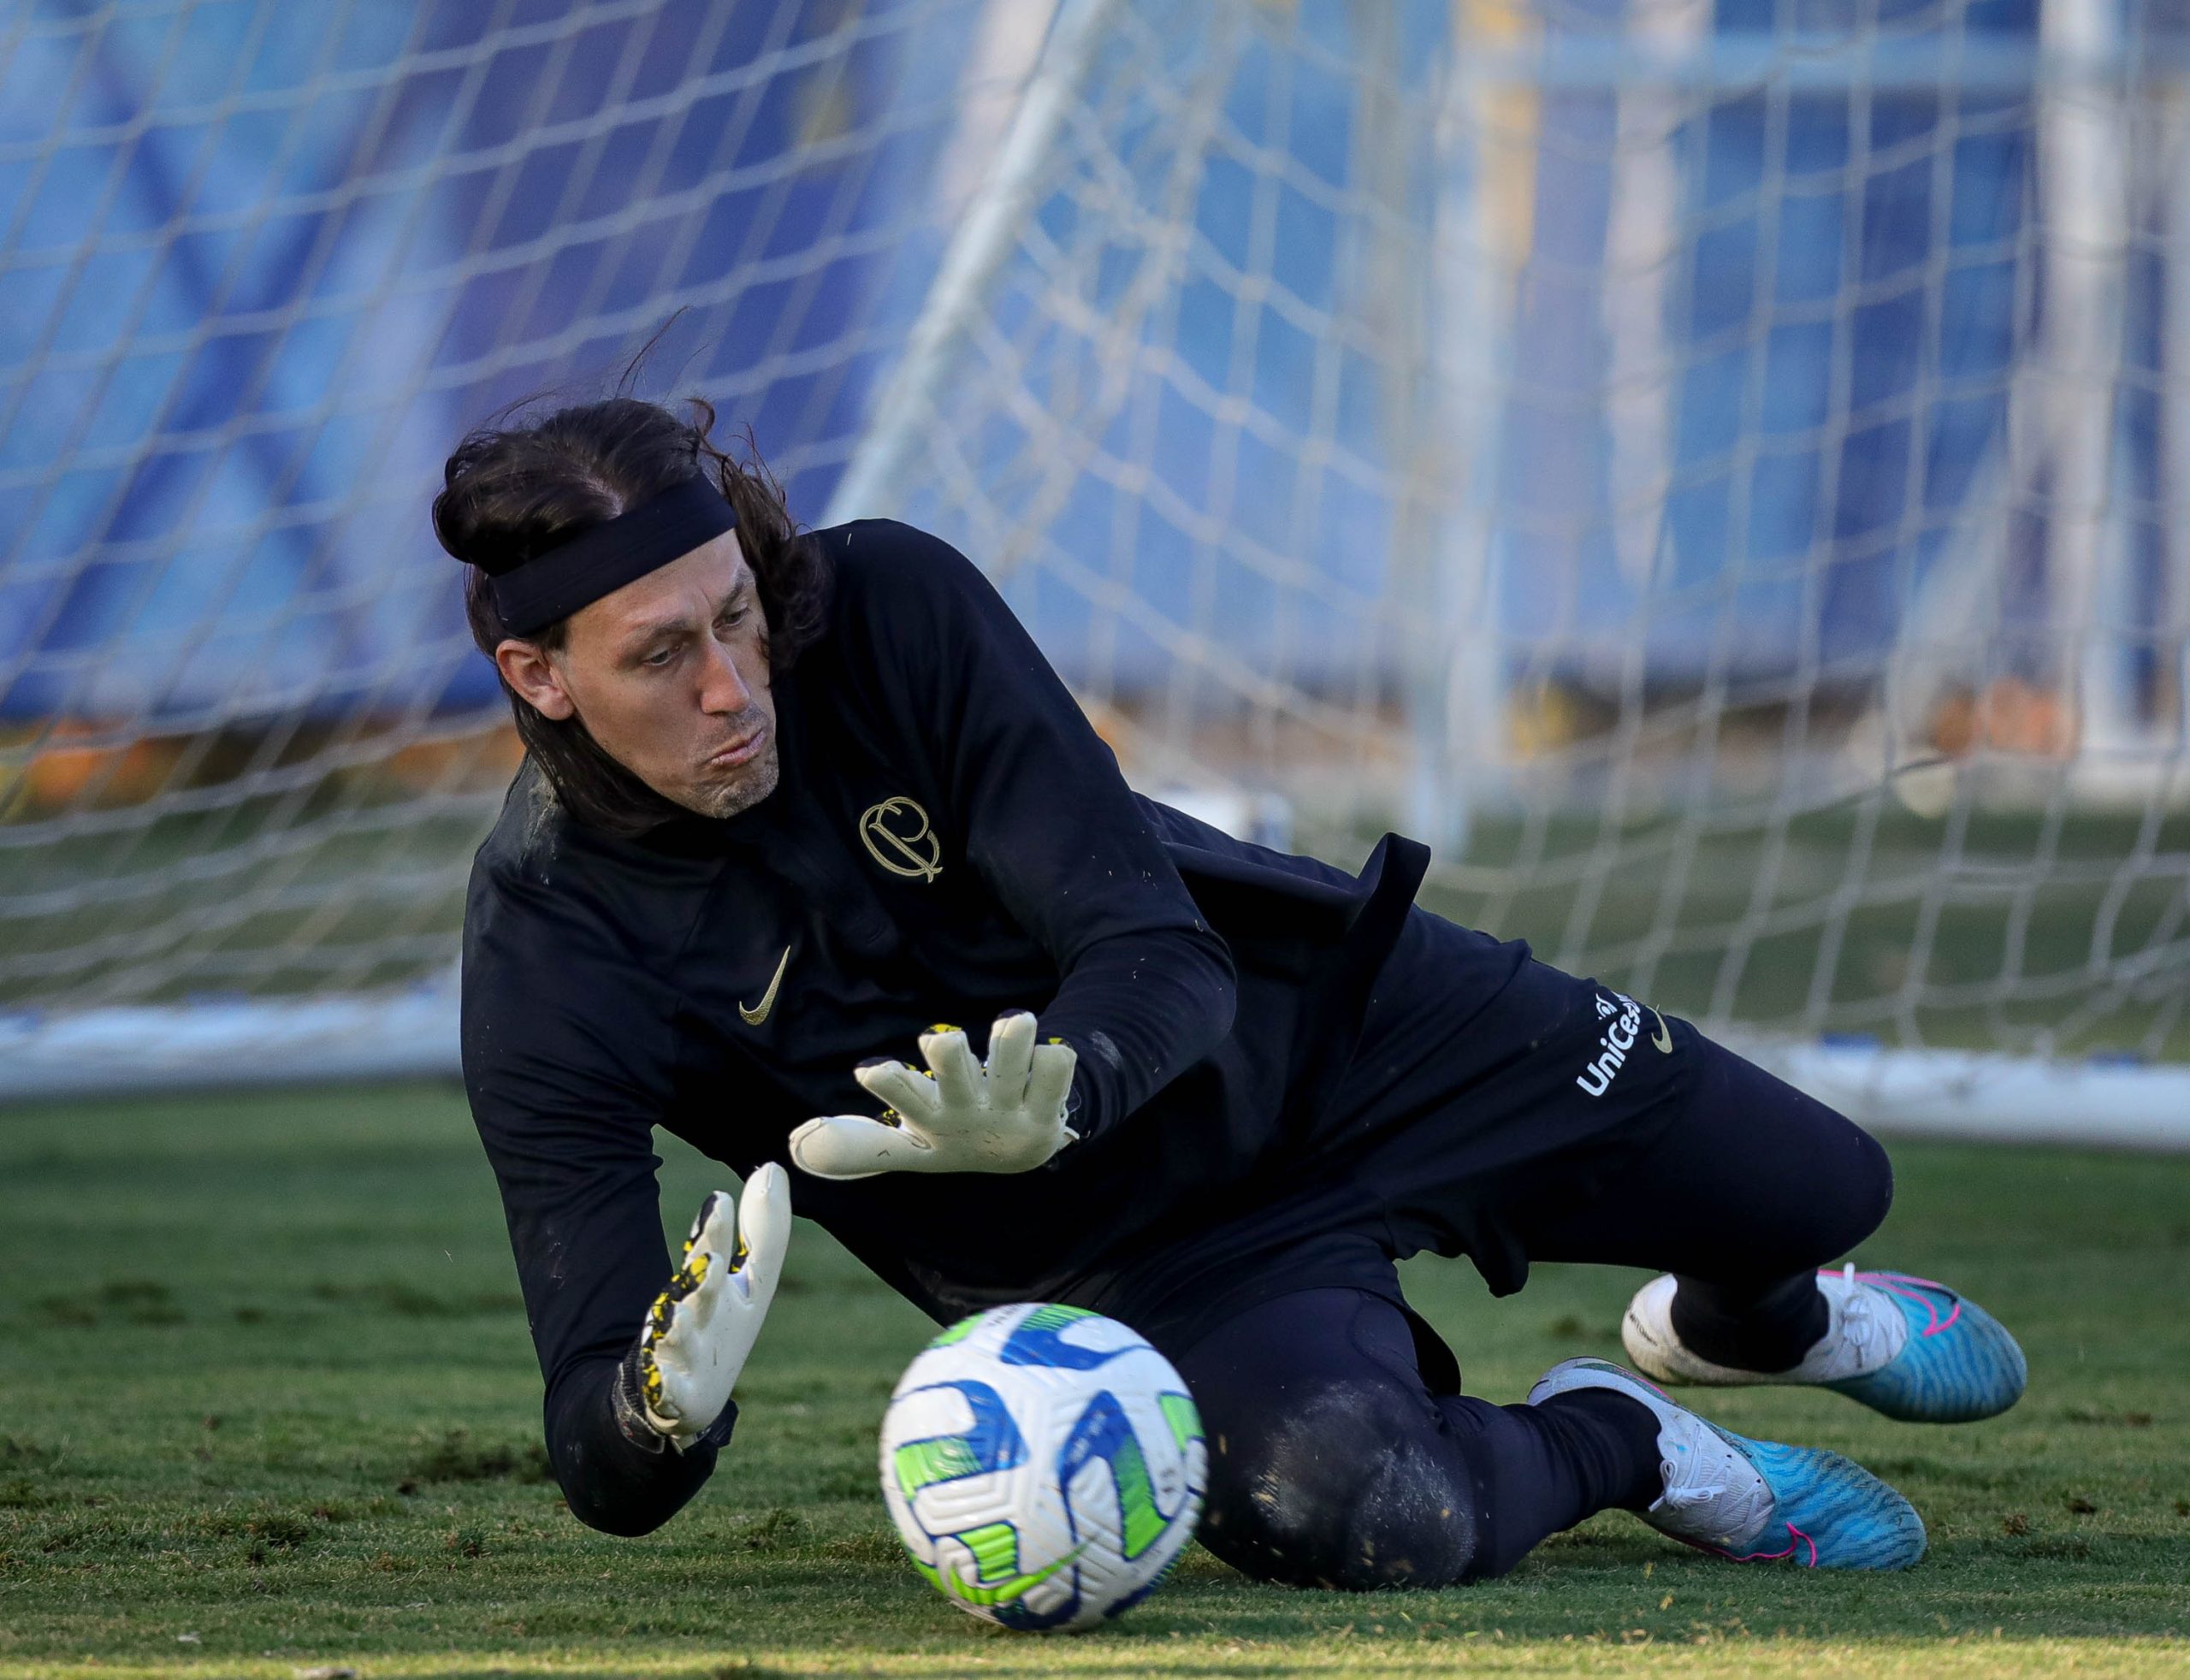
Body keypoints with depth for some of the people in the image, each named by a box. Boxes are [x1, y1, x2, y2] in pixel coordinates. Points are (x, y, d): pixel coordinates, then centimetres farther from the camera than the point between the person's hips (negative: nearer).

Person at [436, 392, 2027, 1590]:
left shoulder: (893, 601, -23)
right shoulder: (547, 962, -25)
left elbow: (1164, 960, -24)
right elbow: (607, 1479, -26)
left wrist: (1046, 1107, -48)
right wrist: (667, 1400, -52)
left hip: (1328, 1015, 2)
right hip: (1151, 1259, -2)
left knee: (1822, 1188, 8)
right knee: (1352, 1520, -33)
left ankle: (1742, 1321, 49)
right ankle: (1608, 1440, 4)